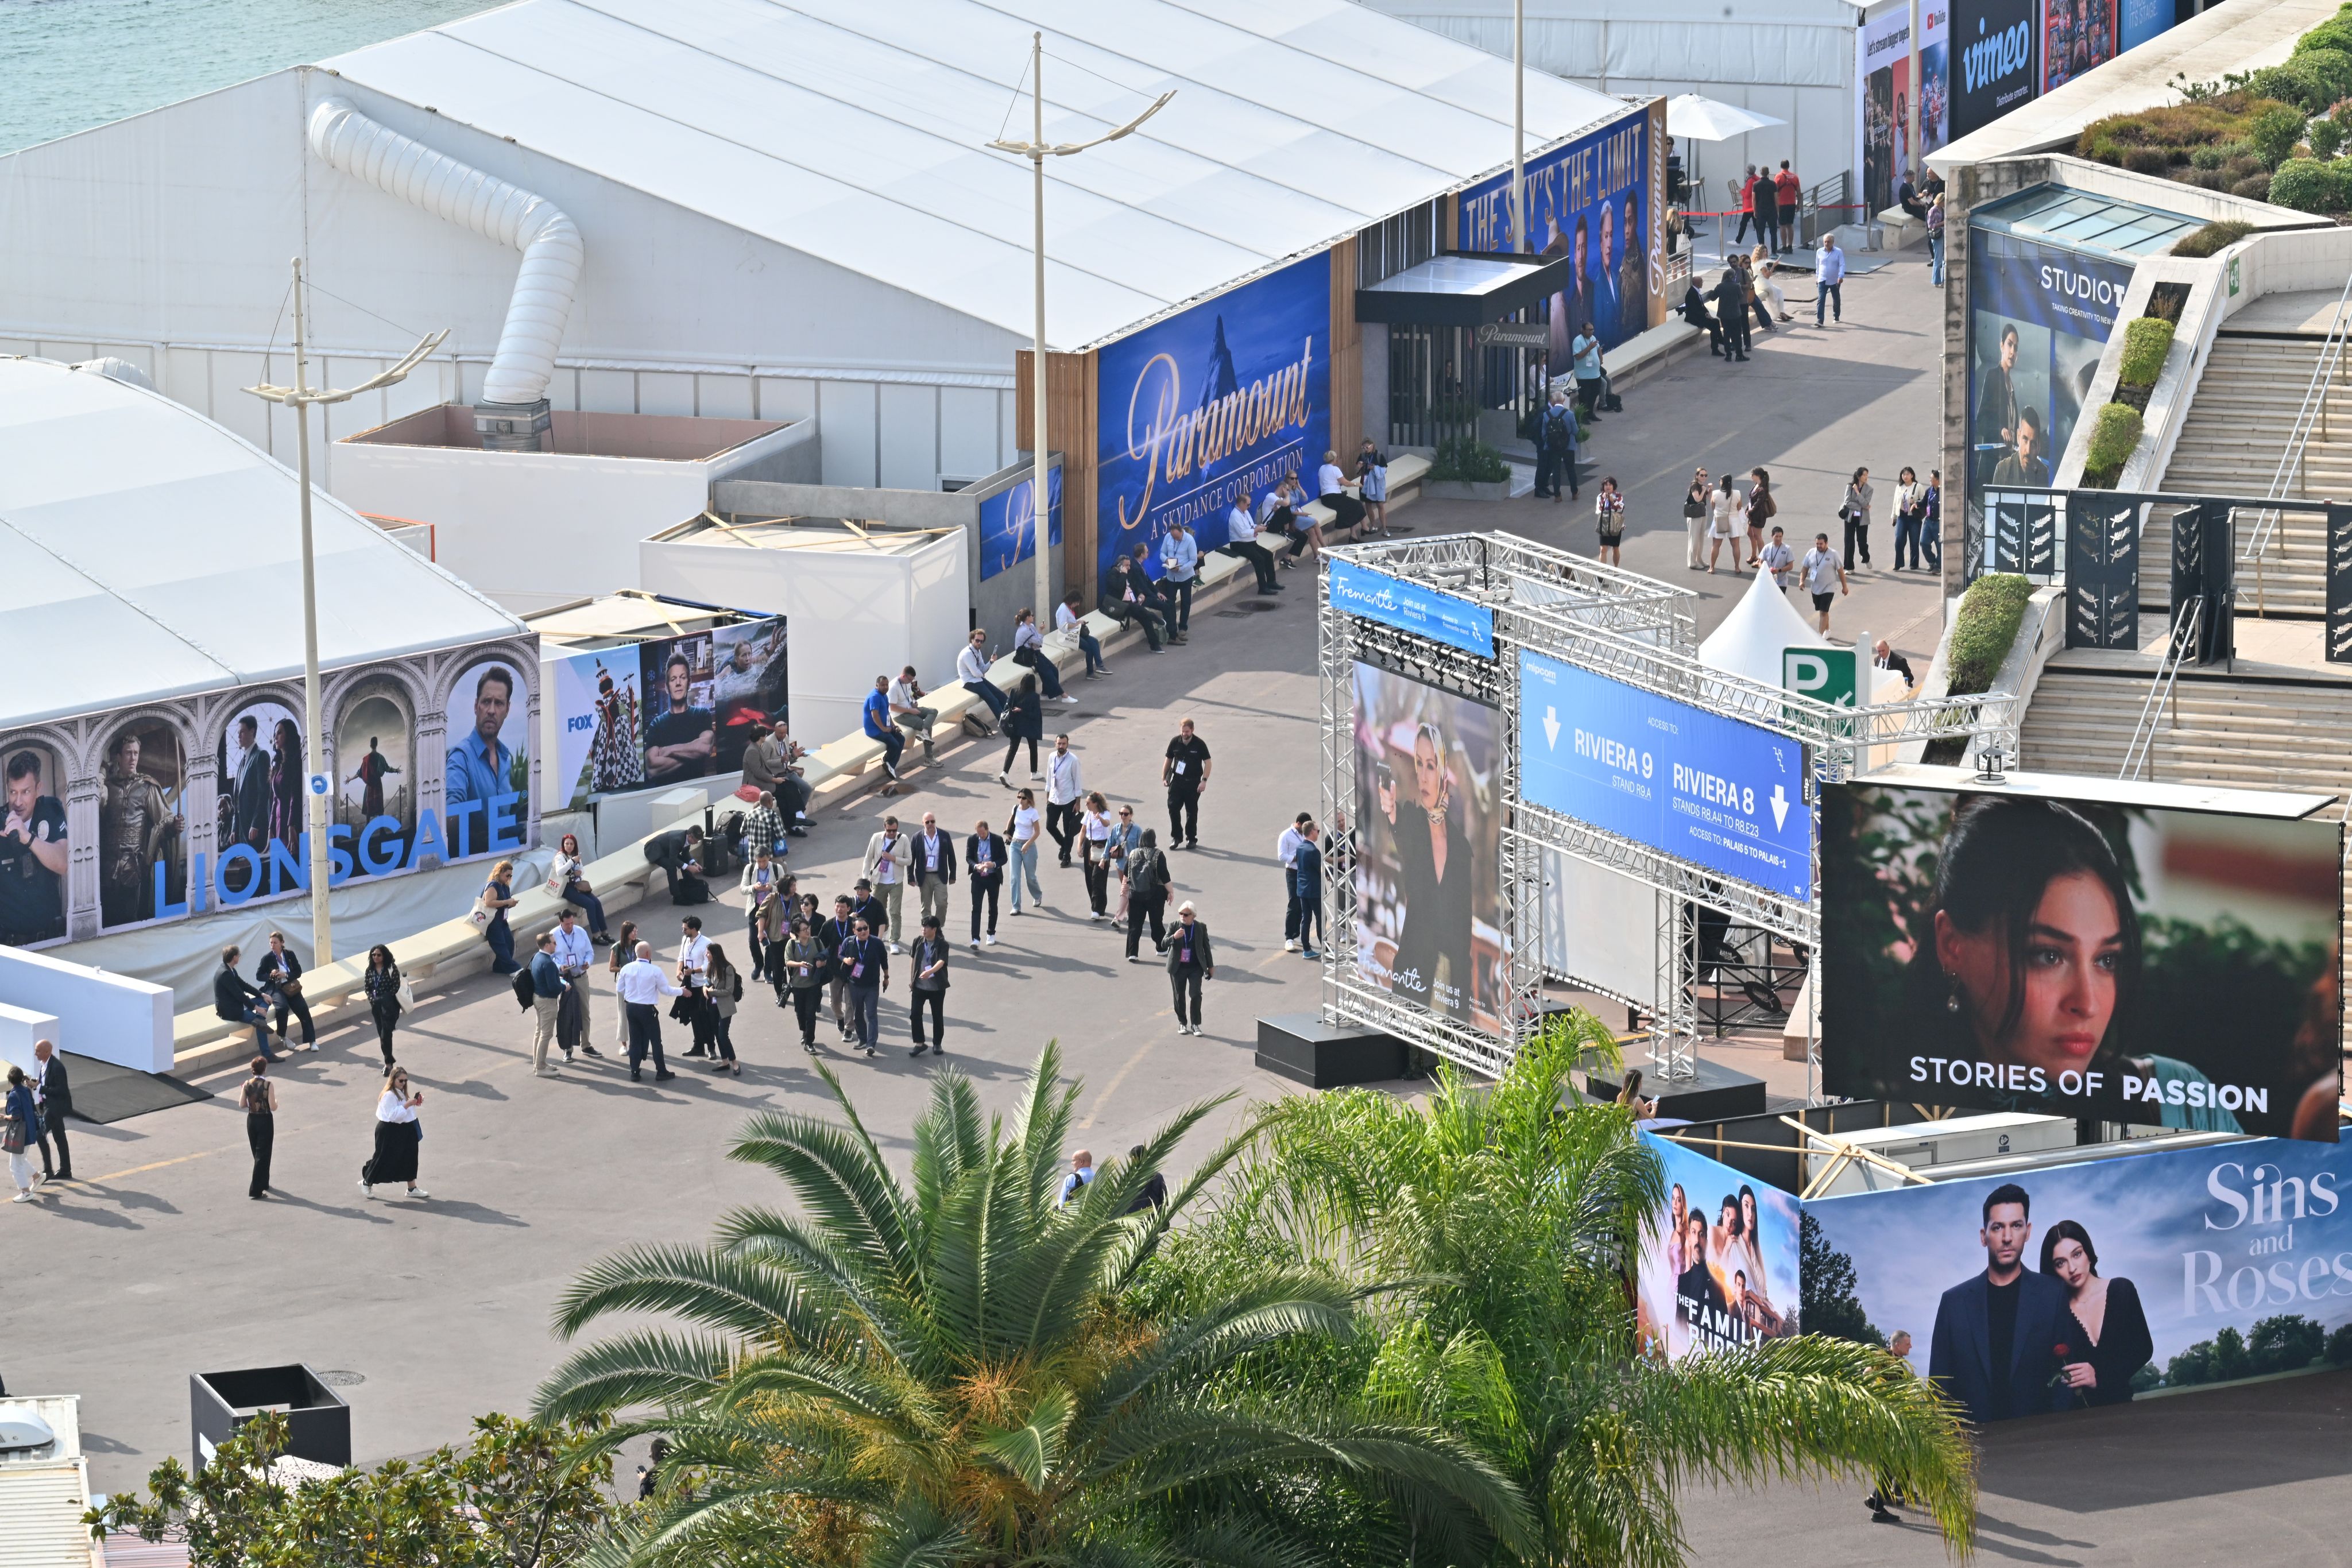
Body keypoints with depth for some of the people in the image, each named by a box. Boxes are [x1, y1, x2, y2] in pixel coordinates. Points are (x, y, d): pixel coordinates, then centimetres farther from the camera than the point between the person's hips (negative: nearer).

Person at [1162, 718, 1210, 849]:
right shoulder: (1175, 742, 0)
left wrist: (1204, 781, -12)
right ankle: (1176, 837, 6)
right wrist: (1164, 777, 7)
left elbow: (1208, 763, -4)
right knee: (1173, 808, -7)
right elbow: (1168, 760, 12)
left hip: (1193, 783, -2)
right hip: (1177, 781, 2)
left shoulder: (1199, 744, -8)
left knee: (1192, 811, 7)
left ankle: (1191, 839, 20)